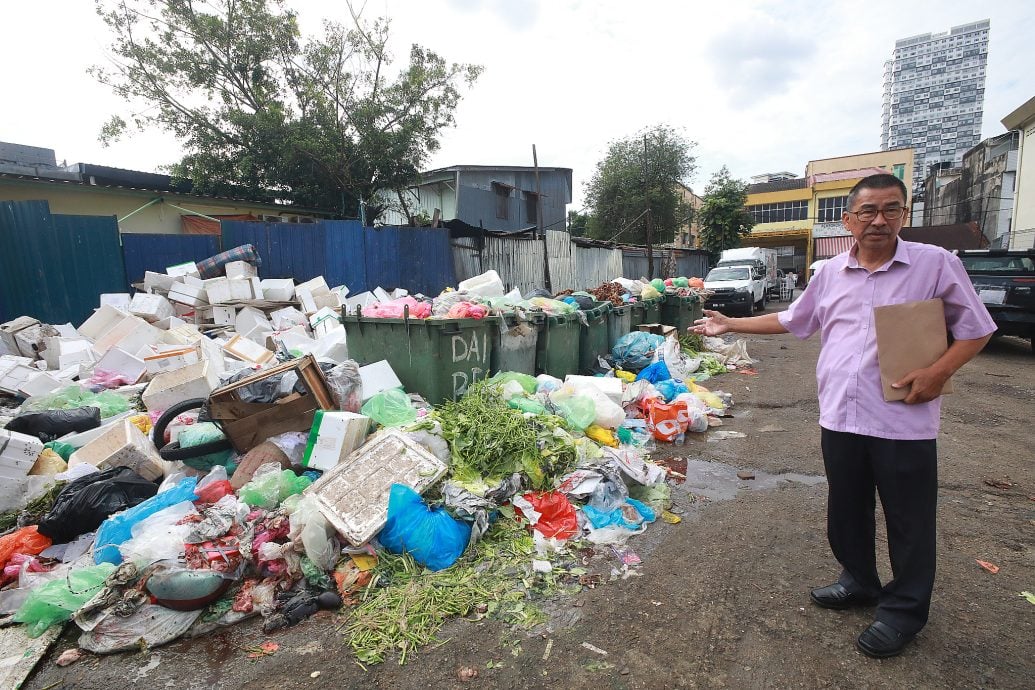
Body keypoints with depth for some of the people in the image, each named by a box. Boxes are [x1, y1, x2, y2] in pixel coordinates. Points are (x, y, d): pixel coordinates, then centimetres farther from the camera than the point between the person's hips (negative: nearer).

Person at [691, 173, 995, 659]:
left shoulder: (935, 264, -4)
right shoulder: (831, 273, 7)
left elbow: (975, 330, 1)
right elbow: (792, 320, 18)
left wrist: (939, 372, -16)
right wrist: (730, 324, 15)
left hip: (904, 422, -4)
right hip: (840, 418, 4)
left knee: (909, 520, 10)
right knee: (846, 510, 18)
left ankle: (904, 609, 29)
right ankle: (860, 582, 40)